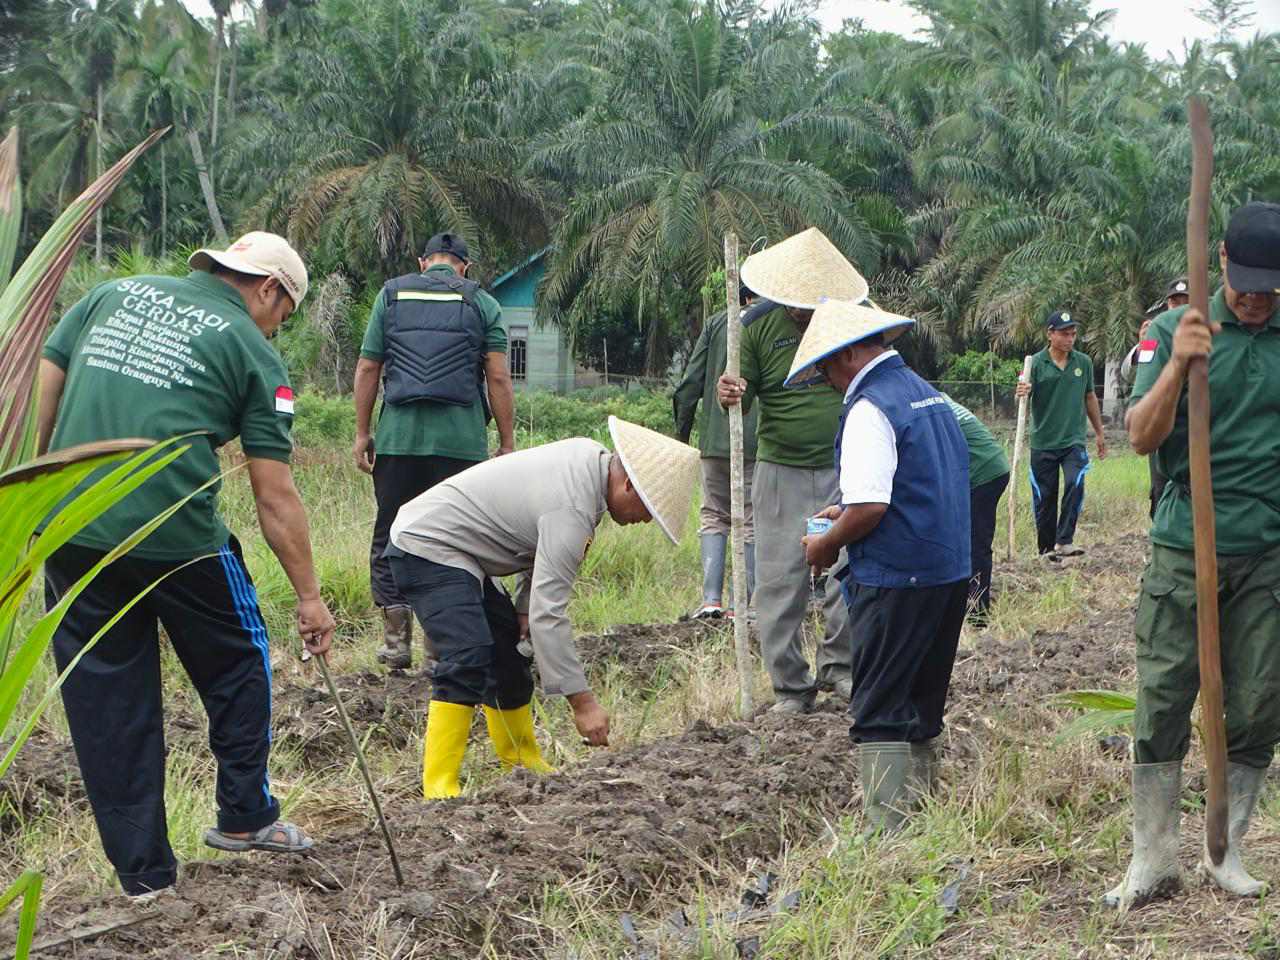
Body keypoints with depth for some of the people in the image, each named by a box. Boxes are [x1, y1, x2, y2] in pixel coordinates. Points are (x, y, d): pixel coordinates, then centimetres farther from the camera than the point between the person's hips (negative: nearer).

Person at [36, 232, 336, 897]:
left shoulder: (114, 294, 17)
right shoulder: (251, 349, 4)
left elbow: (45, 385, 11)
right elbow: (275, 497, 2)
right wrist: (309, 595, 7)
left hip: (67, 530, 4)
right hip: (176, 536, -4)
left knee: (105, 695, 12)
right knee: (236, 663, 21)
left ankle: (142, 874, 17)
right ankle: (245, 817, 28)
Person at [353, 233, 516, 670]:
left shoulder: (391, 295, 11)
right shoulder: (482, 304, 7)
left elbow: (367, 369, 8)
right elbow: (498, 379, 1)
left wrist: (362, 433, 12)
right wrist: (507, 444, 4)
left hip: (398, 435, 1)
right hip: (461, 438, -1)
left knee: (390, 536, 9)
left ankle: (396, 637, 5)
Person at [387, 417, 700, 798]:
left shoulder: (592, 456, 1)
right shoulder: (572, 509, -29)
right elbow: (549, 614, -31)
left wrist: (526, 605, 5)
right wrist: (581, 702, -29)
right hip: (427, 549, -11)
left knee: (509, 651, 16)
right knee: (469, 659, -24)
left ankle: (522, 762, 29)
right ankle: (438, 786, -25)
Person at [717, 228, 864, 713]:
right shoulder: (760, 327, -3)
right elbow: (743, 400, 1)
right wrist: (730, 396, -24)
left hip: (843, 471, 0)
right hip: (781, 472, 0)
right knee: (780, 580, 0)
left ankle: (839, 665, 17)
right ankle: (791, 686, 11)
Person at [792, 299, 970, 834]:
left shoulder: (869, 409, -15)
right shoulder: (929, 395, 14)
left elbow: (869, 508, -23)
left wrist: (826, 545, -6)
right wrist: (847, 512, 24)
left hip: (895, 579, -9)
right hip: (952, 572, 9)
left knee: (879, 710, -2)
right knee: (922, 705, 17)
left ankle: (886, 832, -2)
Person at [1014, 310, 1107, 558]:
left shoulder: (1083, 362, 5)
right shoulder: (1036, 363, -5)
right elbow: (1023, 399, -9)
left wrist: (1099, 433, 21)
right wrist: (1022, 394, -34)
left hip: (1074, 441, 1)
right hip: (1043, 443, -1)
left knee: (1075, 485, -21)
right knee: (1045, 498, 5)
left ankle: (1064, 542, -18)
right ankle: (1046, 548, 18)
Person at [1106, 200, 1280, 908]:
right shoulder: (1175, 331, 1)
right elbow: (1142, 438, -9)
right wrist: (1177, 366, -24)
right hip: (1184, 547, -2)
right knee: (1162, 705, 0)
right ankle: (1154, 860, 11)